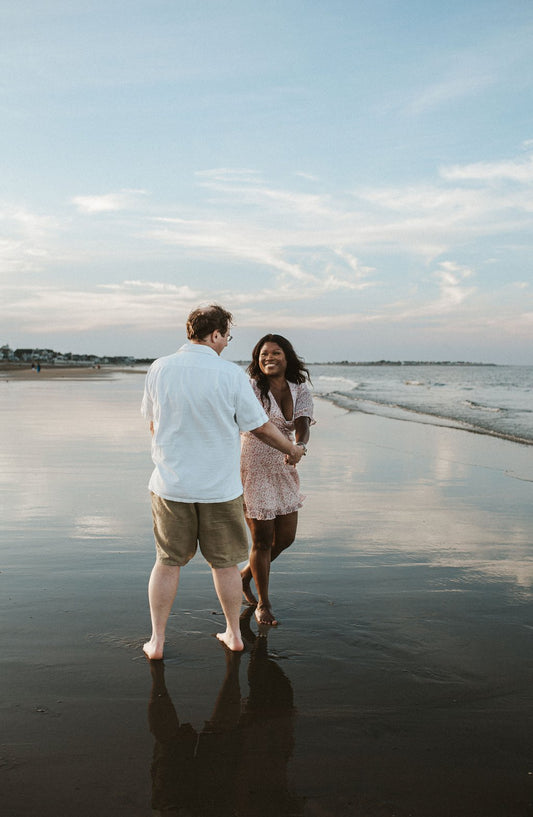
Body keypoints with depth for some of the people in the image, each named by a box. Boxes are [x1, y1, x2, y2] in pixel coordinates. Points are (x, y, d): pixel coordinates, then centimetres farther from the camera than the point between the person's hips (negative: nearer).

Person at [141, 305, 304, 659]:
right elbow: (260, 426, -5)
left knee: (167, 563, 13)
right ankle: (234, 634, 29)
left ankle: (157, 640, 21)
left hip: (171, 483, 2)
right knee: (224, 564, 14)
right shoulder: (231, 374, -12)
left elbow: (154, 424, 8)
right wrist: (291, 450, 13)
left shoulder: (159, 369, -3)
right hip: (220, 486, -2)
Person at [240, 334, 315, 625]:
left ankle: (246, 574, 38)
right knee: (263, 540, 1)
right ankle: (263, 604, 23)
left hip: (283, 469, 5)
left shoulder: (300, 391, 2)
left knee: (286, 536, 11)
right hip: (253, 470, -5)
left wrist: (300, 446, -36)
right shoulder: (251, 388, -10)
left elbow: (302, 425, -14)